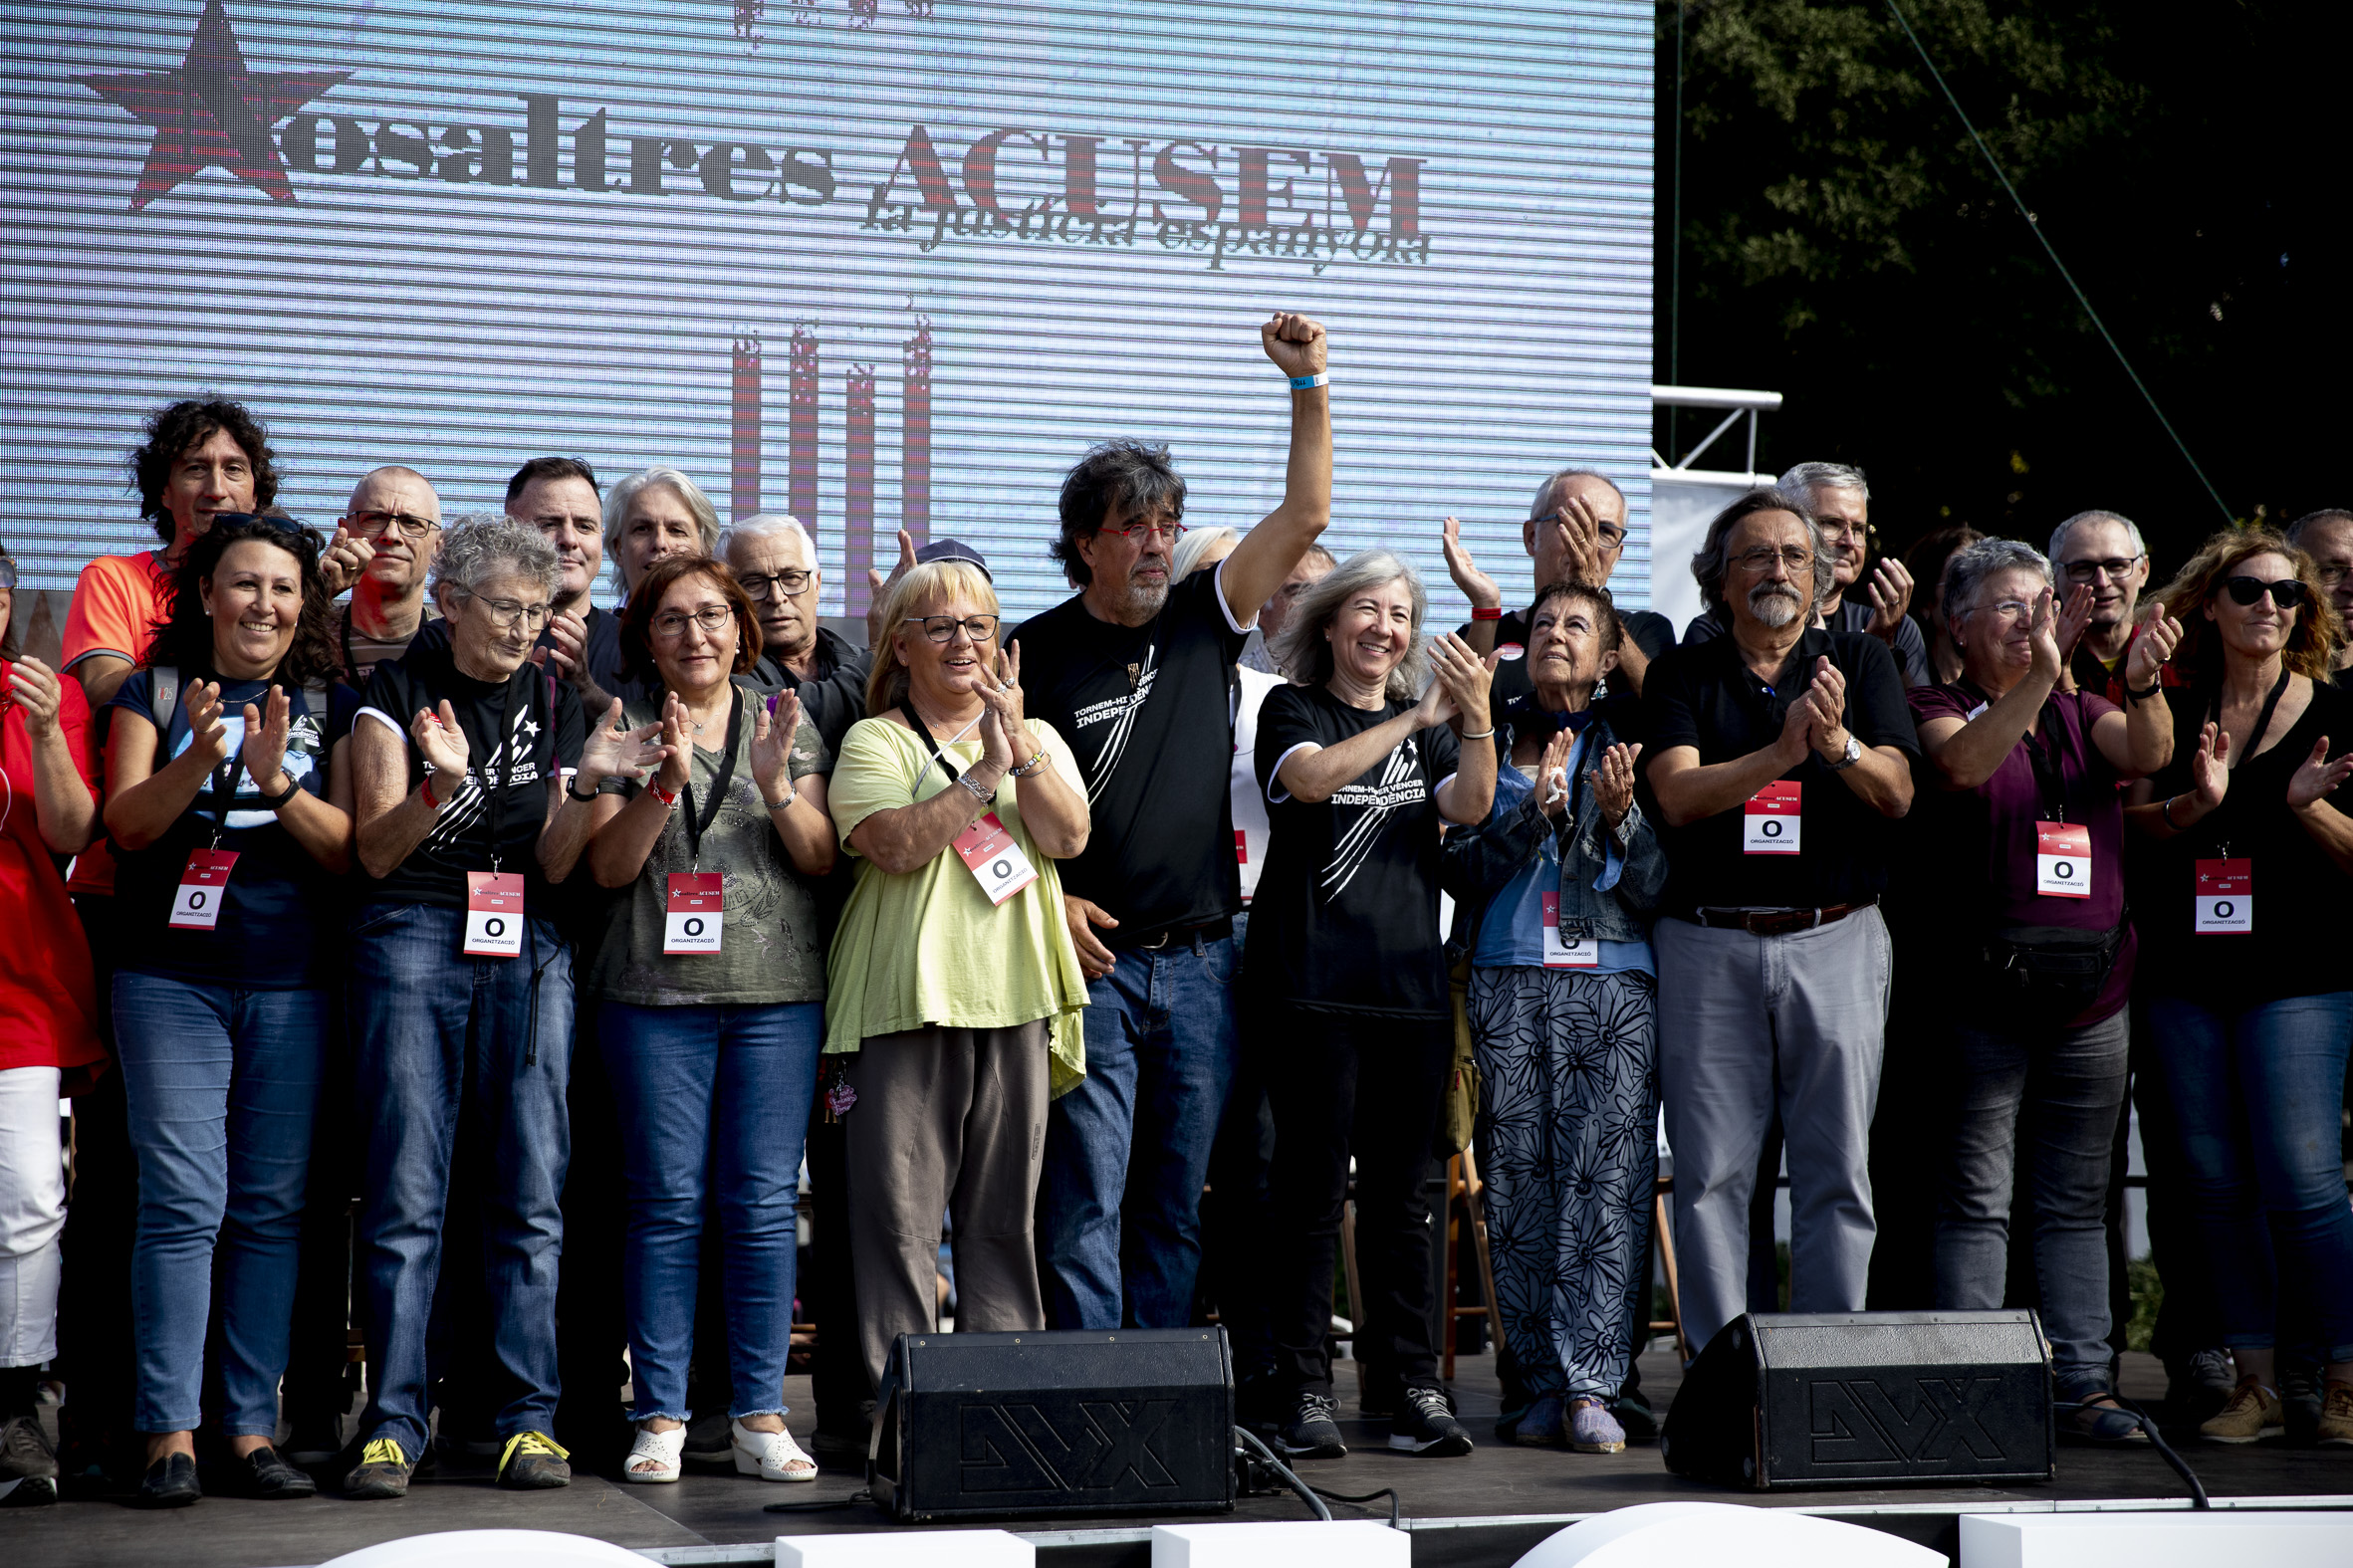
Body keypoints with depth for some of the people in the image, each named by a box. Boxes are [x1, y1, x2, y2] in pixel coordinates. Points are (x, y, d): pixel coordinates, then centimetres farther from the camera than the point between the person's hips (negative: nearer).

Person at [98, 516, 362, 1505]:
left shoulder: (331, 707, 11)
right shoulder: (154, 691, 8)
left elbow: (351, 849, 1)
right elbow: (125, 823, -3)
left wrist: (278, 781, -16)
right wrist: (196, 762, -21)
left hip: (292, 986, 2)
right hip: (173, 980, -2)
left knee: (271, 1207, 2)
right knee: (183, 1202, -8)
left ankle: (252, 1428, 7)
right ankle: (169, 1434, -5)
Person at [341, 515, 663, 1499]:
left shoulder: (554, 702, 11)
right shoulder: (399, 692, 2)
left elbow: (553, 864, 6)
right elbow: (377, 852, -4)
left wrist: (586, 784, -12)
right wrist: (437, 784, -22)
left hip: (526, 949, 3)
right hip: (413, 938, -3)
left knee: (531, 1190, 0)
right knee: (407, 1189, -6)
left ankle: (531, 1416, 4)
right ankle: (394, 1419, -2)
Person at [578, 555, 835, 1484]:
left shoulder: (786, 726, 12)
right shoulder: (624, 730, 7)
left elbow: (822, 860, 5)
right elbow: (608, 865, -2)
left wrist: (775, 784, -12)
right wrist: (666, 781, -16)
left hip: (777, 990, 1)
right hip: (657, 990, -1)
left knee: (762, 1205, -1)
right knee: (667, 1205, -2)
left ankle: (760, 1415, 5)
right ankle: (661, 1416, 4)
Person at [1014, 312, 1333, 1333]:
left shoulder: (1203, 620, 9)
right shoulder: (1036, 651, 0)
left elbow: (1305, 515, 4)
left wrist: (1309, 382, -3)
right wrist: (1049, 899, -10)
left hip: (1200, 962, 4)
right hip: (1090, 958, -3)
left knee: (1177, 1202, 8)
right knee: (1087, 1199, -6)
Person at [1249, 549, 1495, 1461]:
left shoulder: (1426, 725, 17)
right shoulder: (1293, 708, 5)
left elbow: (1470, 806, -2)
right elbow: (1309, 776, -17)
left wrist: (1477, 719, -19)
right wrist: (1414, 720, -23)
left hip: (1410, 978, 4)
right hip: (1310, 982, -4)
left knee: (1400, 1192, 6)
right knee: (1310, 1187, -5)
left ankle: (1412, 1388, 10)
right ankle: (1303, 1393, -2)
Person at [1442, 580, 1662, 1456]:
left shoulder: (1629, 743, 10)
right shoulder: (1489, 741, 13)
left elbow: (1654, 890, 5)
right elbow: (1460, 869, 3)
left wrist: (1620, 815, -12)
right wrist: (1534, 809, -10)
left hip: (1614, 989, -1)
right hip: (1507, 983, 1)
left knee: (1606, 1186, -10)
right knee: (1518, 1186, -2)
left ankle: (1590, 1388, -11)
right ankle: (1542, 1385, 3)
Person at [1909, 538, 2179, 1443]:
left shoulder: (2081, 715, 17)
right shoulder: (1939, 709, 3)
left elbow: (2147, 754, -3)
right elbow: (1963, 764, -20)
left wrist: (2142, 685, -24)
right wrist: (2040, 675, -32)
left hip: (2091, 991, 5)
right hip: (1985, 991, -5)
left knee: (2078, 1199, 7)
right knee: (1977, 1197, -4)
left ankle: (2082, 1386, 11)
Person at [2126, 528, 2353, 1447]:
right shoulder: (2171, 713, 10)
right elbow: (2125, 826, 6)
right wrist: (2195, 804, -12)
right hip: (2186, 981, 3)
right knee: (2218, 1187, 6)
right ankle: (2254, 1381, 13)